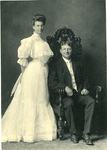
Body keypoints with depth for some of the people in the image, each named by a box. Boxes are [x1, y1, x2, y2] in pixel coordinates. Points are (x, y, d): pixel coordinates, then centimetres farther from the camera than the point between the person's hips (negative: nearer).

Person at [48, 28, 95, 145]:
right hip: (64, 95, -3)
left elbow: (85, 78, 25)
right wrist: (65, 87, -18)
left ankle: (86, 133, -26)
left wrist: (85, 88, 3)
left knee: (91, 101, -27)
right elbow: (52, 83, -3)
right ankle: (73, 133, -19)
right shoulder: (56, 65, 8)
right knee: (69, 103, -37)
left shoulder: (78, 64, 21)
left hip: (79, 93, 3)